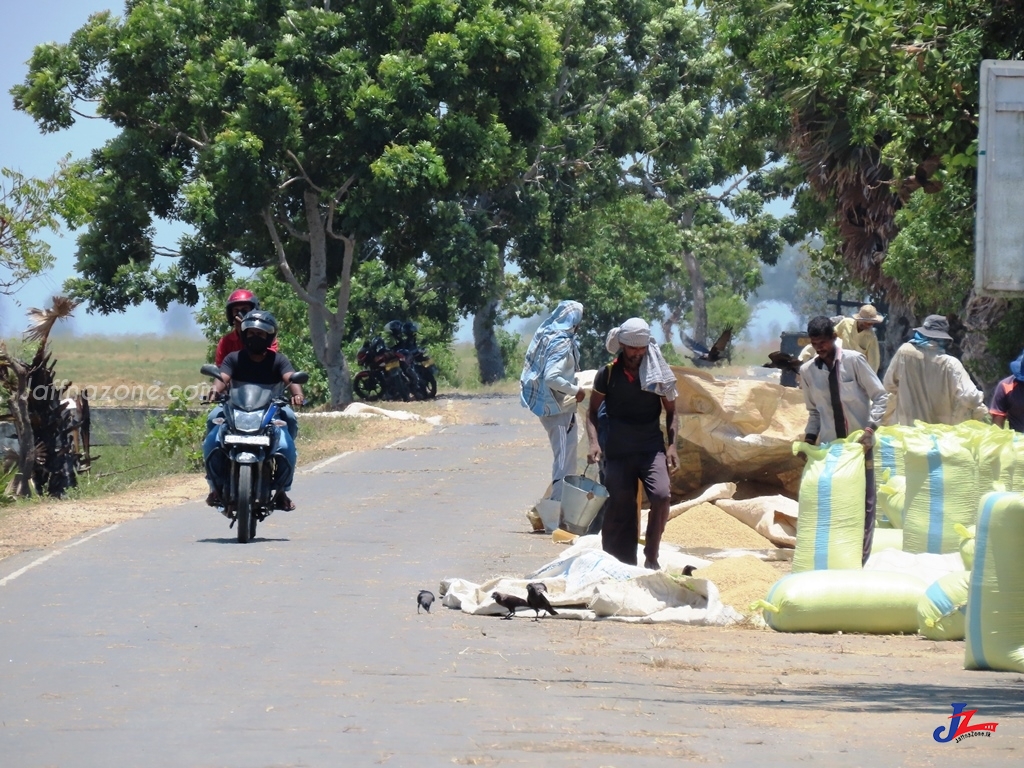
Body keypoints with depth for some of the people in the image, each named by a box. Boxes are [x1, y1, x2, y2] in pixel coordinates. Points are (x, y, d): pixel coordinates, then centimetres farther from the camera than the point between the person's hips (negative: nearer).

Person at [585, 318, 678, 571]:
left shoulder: (659, 373, 1)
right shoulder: (607, 374, -1)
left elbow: (670, 411, 10)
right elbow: (593, 411, 8)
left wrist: (672, 445, -2)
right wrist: (594, 442, -8)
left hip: (651, 447, 0)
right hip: (618, 452, 0)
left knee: (661, 496, -21)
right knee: (620, 508, 0)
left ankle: (651, 557, -8)